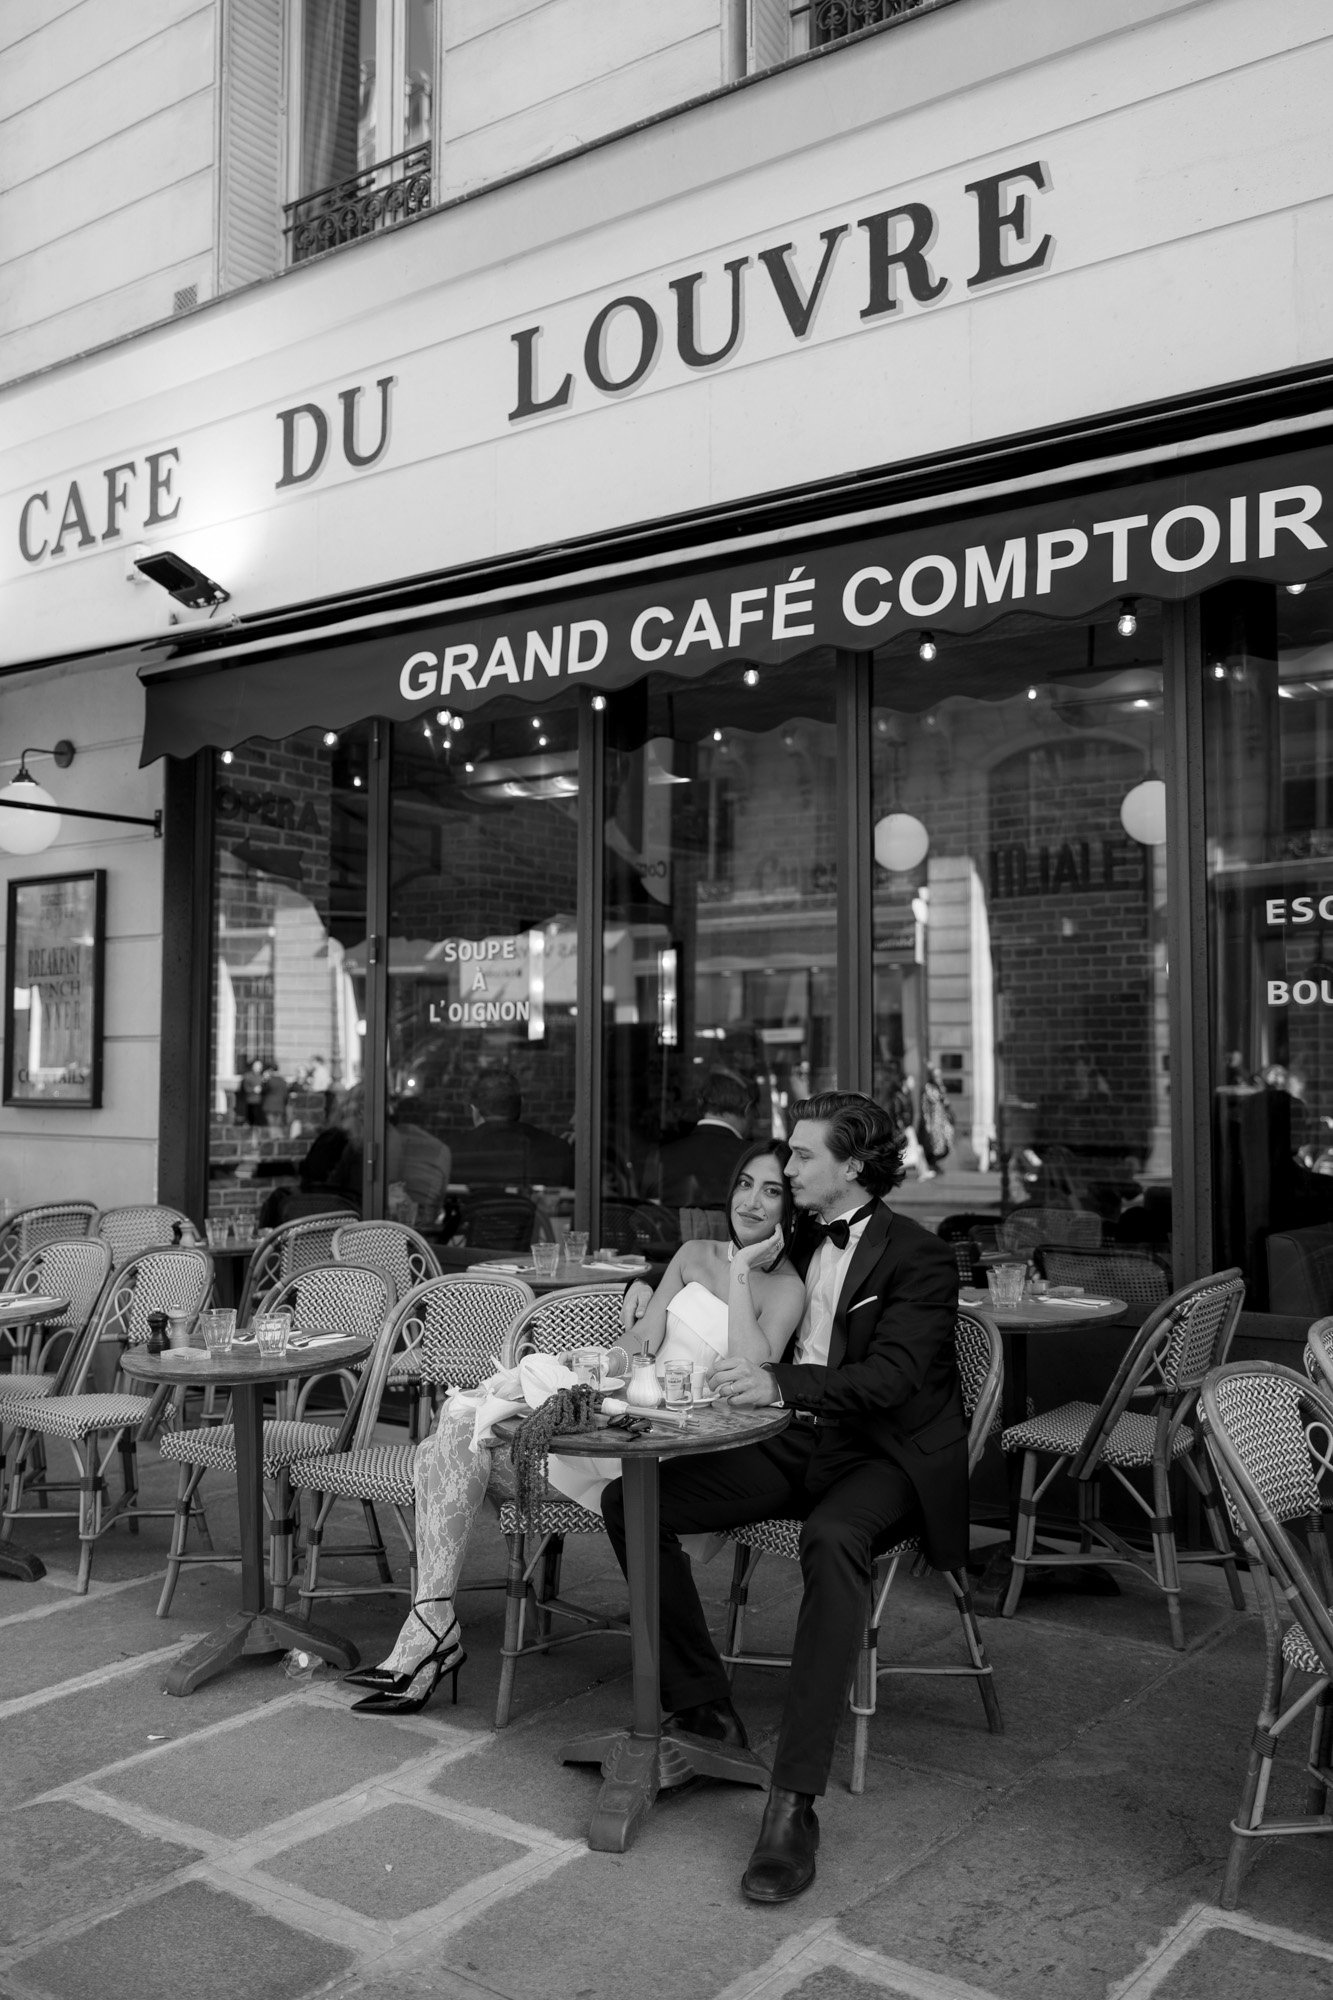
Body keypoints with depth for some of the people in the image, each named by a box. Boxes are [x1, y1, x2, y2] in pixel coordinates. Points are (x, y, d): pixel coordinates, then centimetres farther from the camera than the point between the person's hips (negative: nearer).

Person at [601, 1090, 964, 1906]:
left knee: (833, 1540, -40)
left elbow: (891, 1375, -23)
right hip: (794, 1442, 7)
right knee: (629, 1498, -10)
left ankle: (795, 1801, -37)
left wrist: (779, 1383, -36)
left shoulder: (920, 1257, -9)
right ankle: (703, 1708, 0)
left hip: (882, 1454, -7)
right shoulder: (803, 1243, 14)